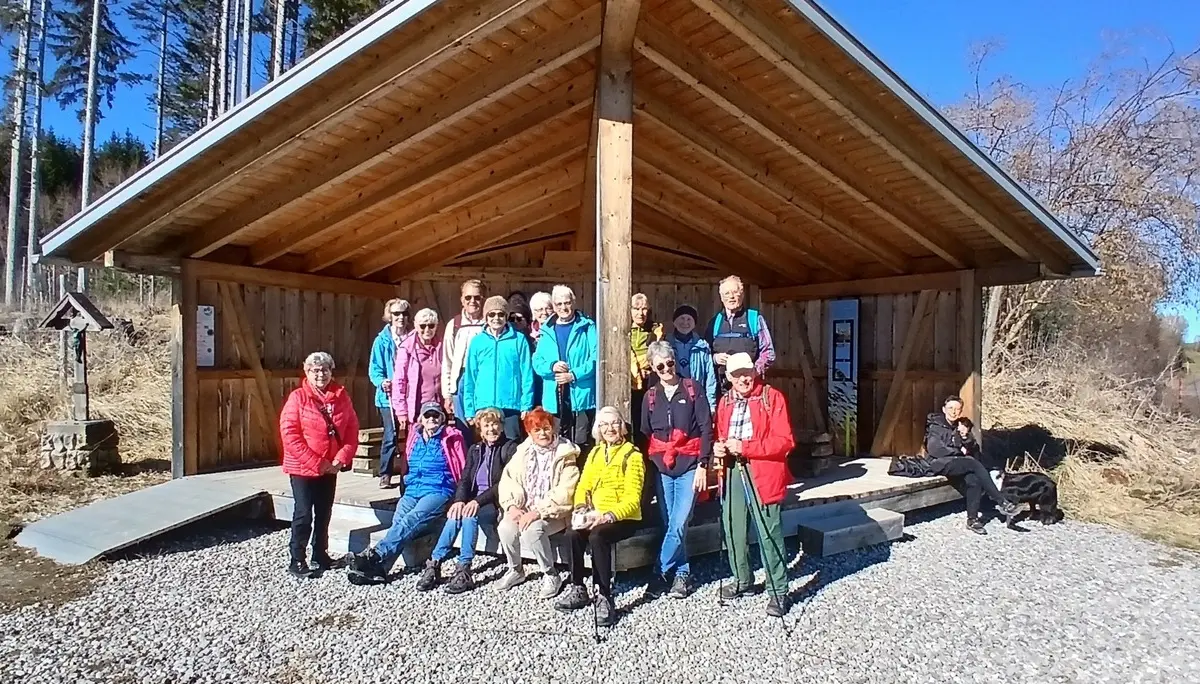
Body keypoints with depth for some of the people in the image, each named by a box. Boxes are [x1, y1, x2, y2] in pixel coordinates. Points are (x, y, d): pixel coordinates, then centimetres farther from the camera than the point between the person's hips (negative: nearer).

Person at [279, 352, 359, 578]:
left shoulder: (341, 396, 1)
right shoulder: (298, 397, -11)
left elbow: (352, 429, 3)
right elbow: (289, 435, -16)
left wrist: (342, 458, -10)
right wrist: (316, 463, -18)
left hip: (330, 468, 5)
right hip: (303, 468, -4)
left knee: (324, 513, 15)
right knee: (304, 514, -1)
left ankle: (320, 554, 29)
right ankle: (296, 560, 11)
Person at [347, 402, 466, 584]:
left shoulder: (451, 438, 4)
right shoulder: (415, 437, 18)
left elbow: (463, 469, 4)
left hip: (438, 491, -4)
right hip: (412, 491, 4)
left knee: (410, 520, -29)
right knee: (398, 522, -23)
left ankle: (374, 555, -40)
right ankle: (379, 568, -37)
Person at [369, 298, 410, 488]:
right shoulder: (382, 340, 0)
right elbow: (374, 369, -1)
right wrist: (382, 382, -19)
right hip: (389, 396, -2)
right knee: (390, 436, -4)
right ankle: (385, 475, 10)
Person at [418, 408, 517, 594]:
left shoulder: (510, 448, -2)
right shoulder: (475, 449, 16)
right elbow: (464, 480, 7)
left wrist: (478, 500, -23)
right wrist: (459, 500, -15)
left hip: (498, 504, -5)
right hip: (475, 503, 5)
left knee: (469, 515, -32)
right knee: (455, 516, -27)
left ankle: (464, 570, -29)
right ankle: (434, 565, -22)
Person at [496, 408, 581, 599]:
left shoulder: (566, 454, -7)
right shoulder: (522, 452, 9)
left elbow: (564, 492, -16)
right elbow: (508, 480, 2)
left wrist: (538, 512, -24)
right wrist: (513, 506, -16)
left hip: (554, 513, -4)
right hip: (525, 509, 5)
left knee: (532, 530, -32)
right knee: (505, 527, -23)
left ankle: (551, 575, -8)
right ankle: (515, 569, 5)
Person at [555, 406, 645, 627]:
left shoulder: (633, 455, -5)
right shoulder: (595, 453, 15)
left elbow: (632, 499, -12)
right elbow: (583, 486, 10)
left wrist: (607, 517, -26)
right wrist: (581, 509, -11)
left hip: (623, 518, -5)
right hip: (595, 515, 5)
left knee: (597, 536, -33)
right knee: (572, 533, -24)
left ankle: (604, 597, -22)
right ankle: (577, 589, -7)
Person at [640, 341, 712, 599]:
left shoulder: (693, 389, -2)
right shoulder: (651, 396, 9)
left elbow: (706, 429, -4)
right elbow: (645, 434, 15)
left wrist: (703, 464, -10)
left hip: (689, 466, -3)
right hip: (661, 468, 4)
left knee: (678, 524, -9)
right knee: (669, 525, 7)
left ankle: (659, 572, 6)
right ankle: (682, 573, 22)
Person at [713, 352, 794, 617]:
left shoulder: (773, 397, -6)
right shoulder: (725, 402, 13)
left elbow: (785, 441, -12)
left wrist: (745, 447, -18)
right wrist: (718, 447, -2)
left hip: (763, 474, -6)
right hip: (733, 473, 6)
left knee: (769, 534, -3)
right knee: (733, 530, 12)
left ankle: (778, 591, 12)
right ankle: (743, 581, 32)